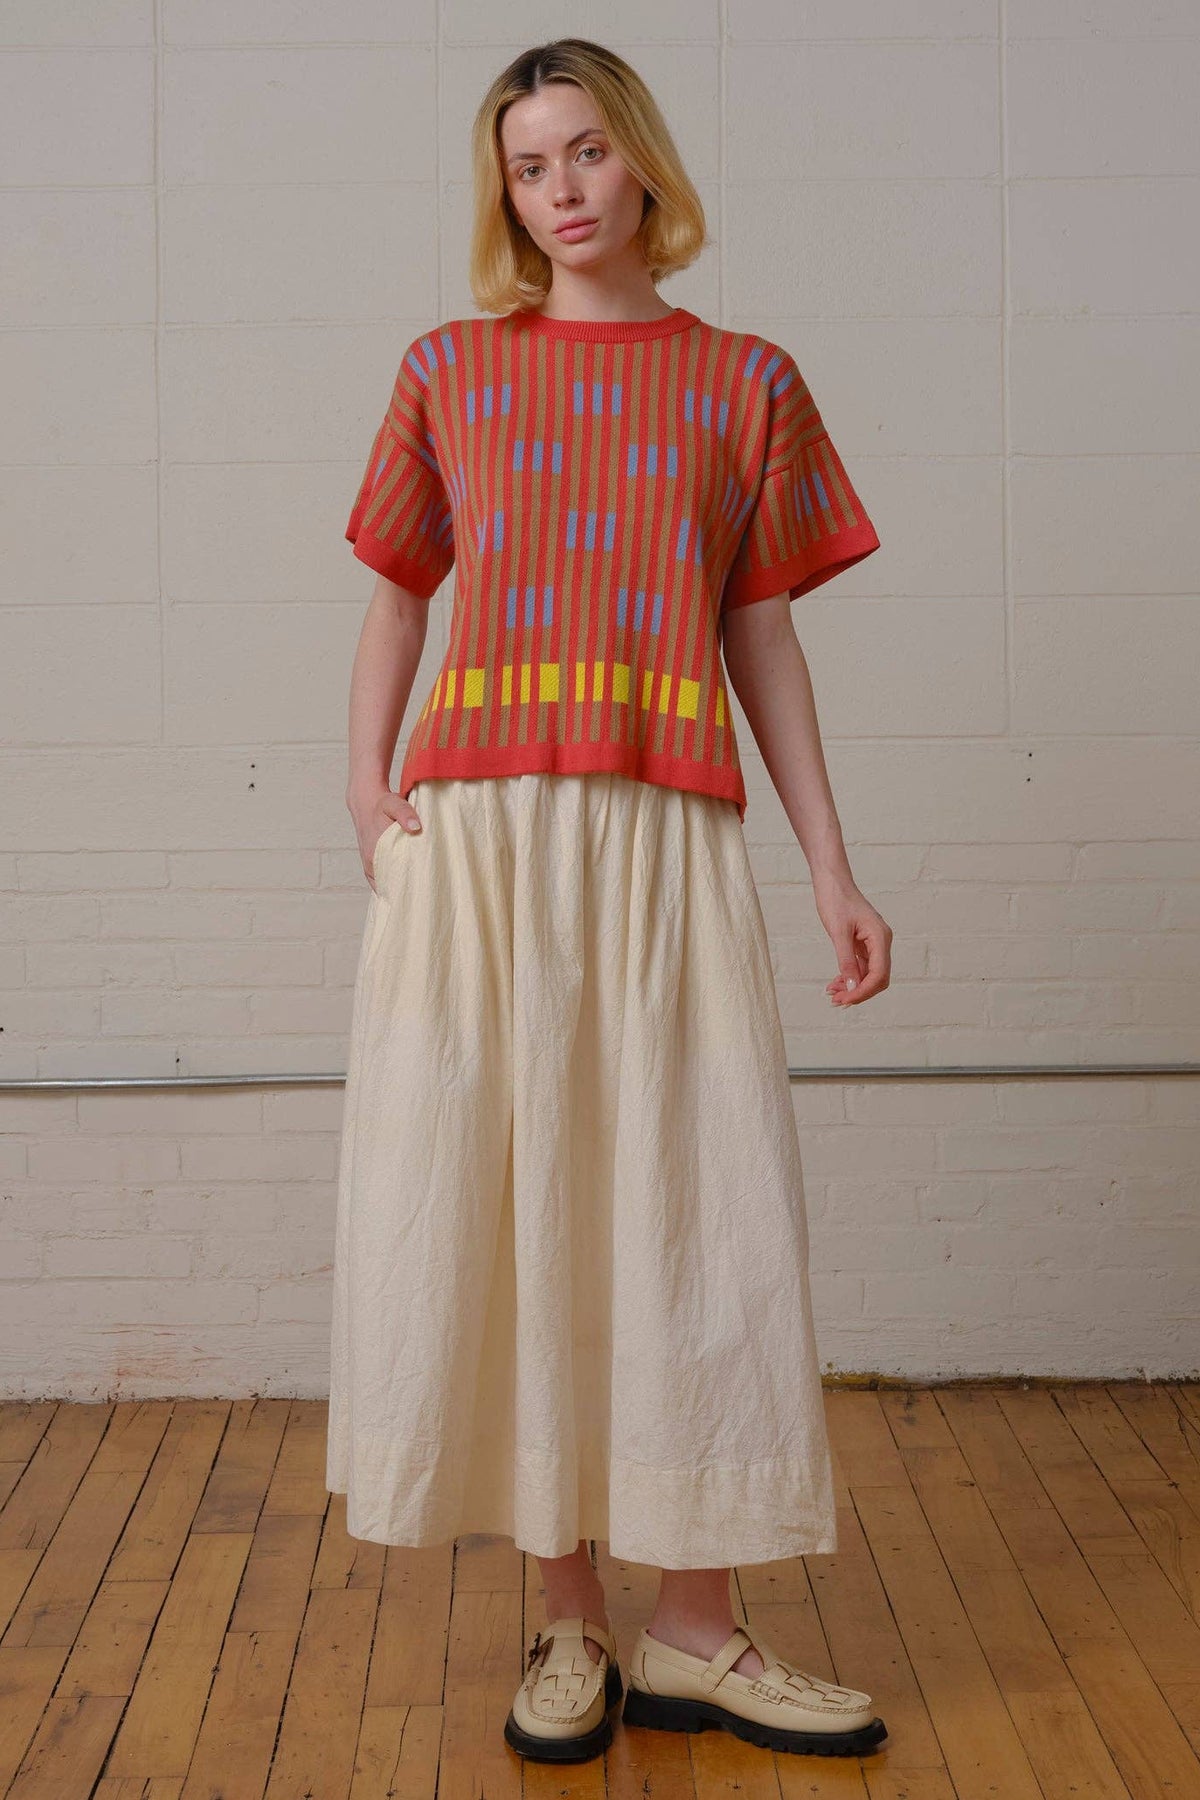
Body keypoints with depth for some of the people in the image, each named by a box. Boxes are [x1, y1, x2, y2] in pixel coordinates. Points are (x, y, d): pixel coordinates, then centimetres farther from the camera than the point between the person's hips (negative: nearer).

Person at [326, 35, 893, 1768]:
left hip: (668, 844, 0)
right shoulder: (452, 369, 12)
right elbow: (397, 598, 16)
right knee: (502, 1212, 1)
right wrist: (365, 780, 0)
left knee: (696, 1216, 0)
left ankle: (696, 1633, 12)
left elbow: (764, 636, 11)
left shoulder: (746, 380, 12)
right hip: (473, 836, 0)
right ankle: (569, 1622, 14)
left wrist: (836, 869, 6)